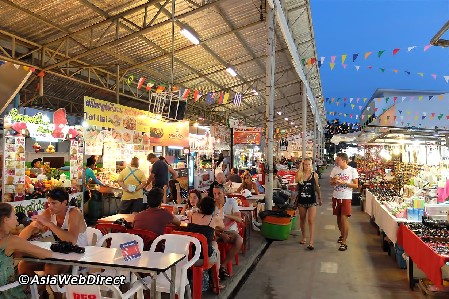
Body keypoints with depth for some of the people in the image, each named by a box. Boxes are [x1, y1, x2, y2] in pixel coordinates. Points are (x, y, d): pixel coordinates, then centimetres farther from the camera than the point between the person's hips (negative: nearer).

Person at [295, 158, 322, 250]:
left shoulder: (314, 175, -3)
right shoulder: (299, 174, -2)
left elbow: (317, 187, 9)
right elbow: (296, 187, -13)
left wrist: (319, 198, 15)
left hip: (312, 201, -2)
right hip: (301, 200, 2)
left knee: (311, 221, -8)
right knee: (302, 219, 16)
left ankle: (311, 242, -6)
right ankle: (303, 237, 34)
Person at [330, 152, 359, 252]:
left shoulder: (352, 170, -9)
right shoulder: (335, 169, 1)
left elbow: (356, 185, -8)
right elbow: (331, 182, 10)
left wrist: (344, 183, -20)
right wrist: (334, 181, -14)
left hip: (346, 198, -4)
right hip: (336, 197, 5)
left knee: (344, 218, -11)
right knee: (338, 217, 16)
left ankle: (344, 242, -4)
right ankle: (342, 234, 39)